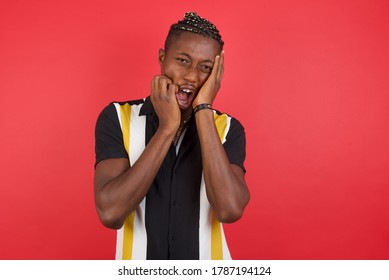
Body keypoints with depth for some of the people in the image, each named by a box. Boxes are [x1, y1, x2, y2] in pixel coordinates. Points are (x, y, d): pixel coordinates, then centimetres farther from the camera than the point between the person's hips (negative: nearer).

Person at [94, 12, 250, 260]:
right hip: (138, 273, 0)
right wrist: (167, 127, -24)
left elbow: (230, 210, -26)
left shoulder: (228, 129, -9)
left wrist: (203, 111, -24)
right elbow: (110, 213, -23)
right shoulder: (117, 118, -12)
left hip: (205, 269, 1)